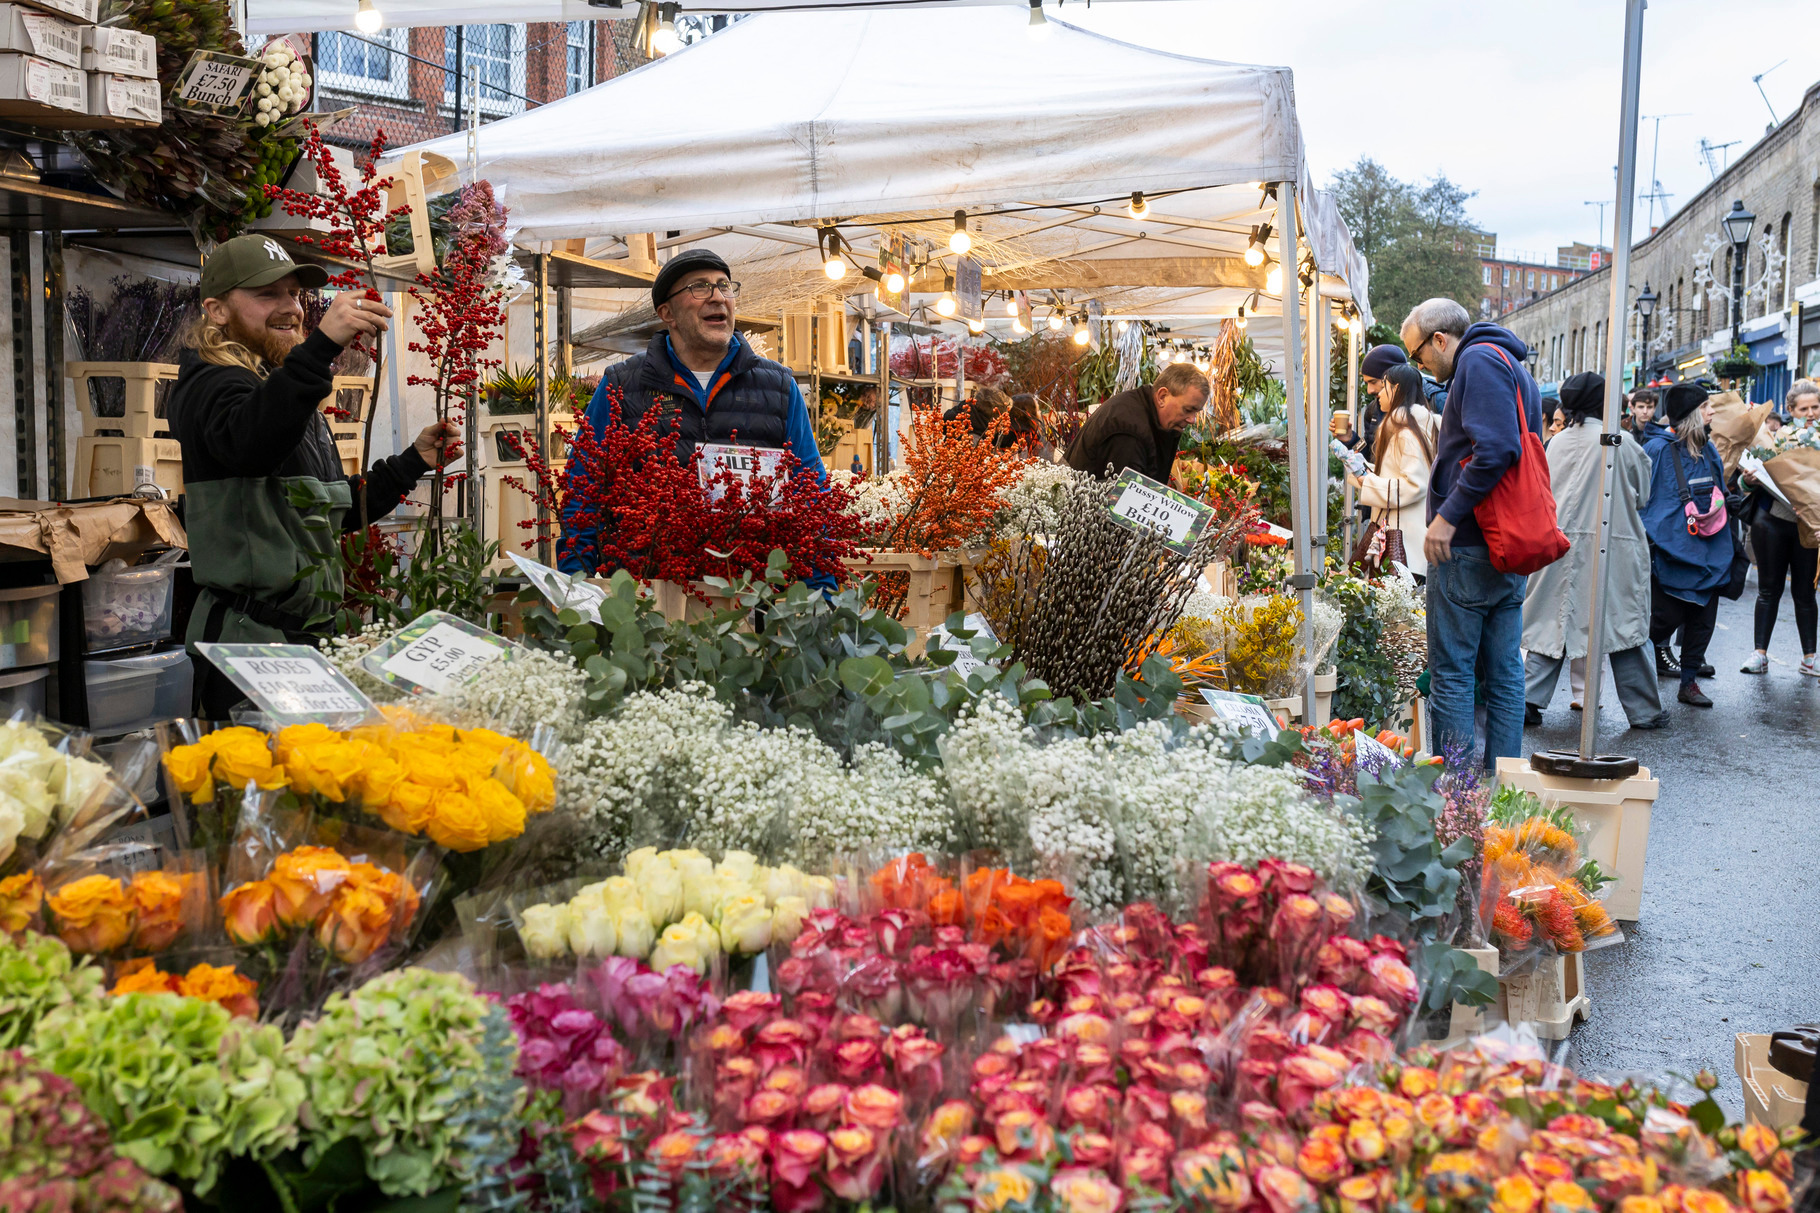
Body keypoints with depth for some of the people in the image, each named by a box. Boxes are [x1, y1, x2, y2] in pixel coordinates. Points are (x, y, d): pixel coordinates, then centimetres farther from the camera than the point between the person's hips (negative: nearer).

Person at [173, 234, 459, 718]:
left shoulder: (288, 389, 21)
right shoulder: (213, 385, -8)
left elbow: (340, 511, 27)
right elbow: (248, 444, -34)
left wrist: (415, 460, 15)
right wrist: (323, 344, -44)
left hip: (309, 633, 9)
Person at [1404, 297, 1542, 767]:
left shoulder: (1479, 359, -9)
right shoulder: (1514, 367, 21)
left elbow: (1496, 449, -23)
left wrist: (1448, 515, -20)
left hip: (1469, 546, -10)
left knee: (1451, 673, -3)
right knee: (1504, 673, 12)